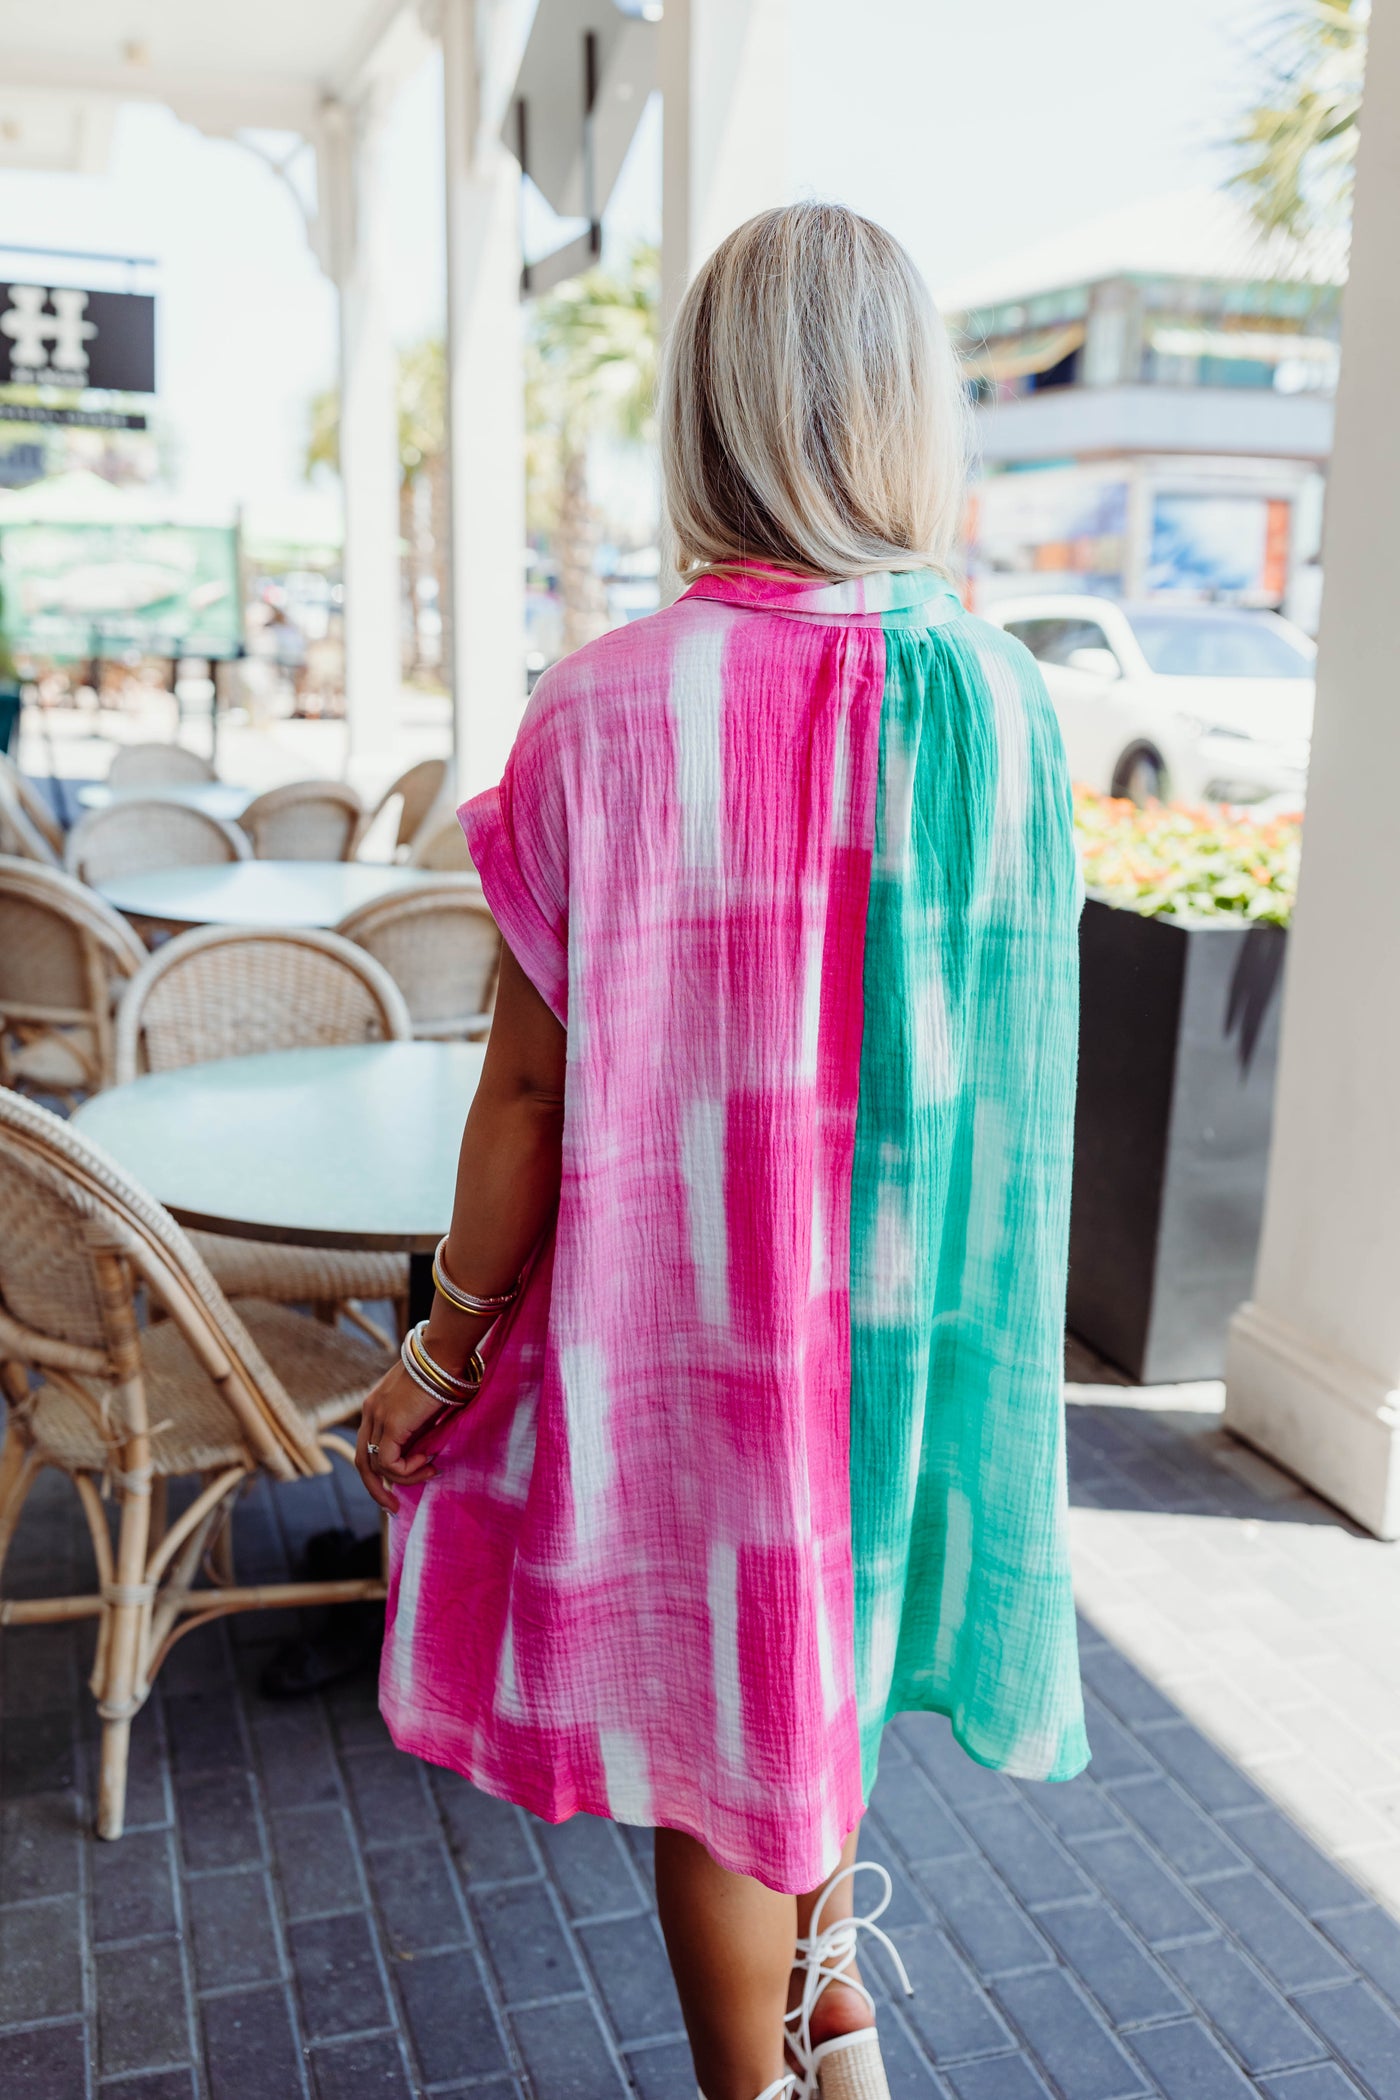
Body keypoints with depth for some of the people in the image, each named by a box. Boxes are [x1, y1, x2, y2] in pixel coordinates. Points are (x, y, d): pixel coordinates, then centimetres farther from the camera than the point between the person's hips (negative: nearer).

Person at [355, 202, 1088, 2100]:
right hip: (917, 1309, 5)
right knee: (826, 1651, 28)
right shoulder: (1003, 700, -7)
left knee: (718, 1729, 17)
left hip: (683, 1317, -4)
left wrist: (446, 1346, 0)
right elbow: (1013, 1051, 1)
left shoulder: (605, 712, -19)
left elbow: (532, 1087, -15)